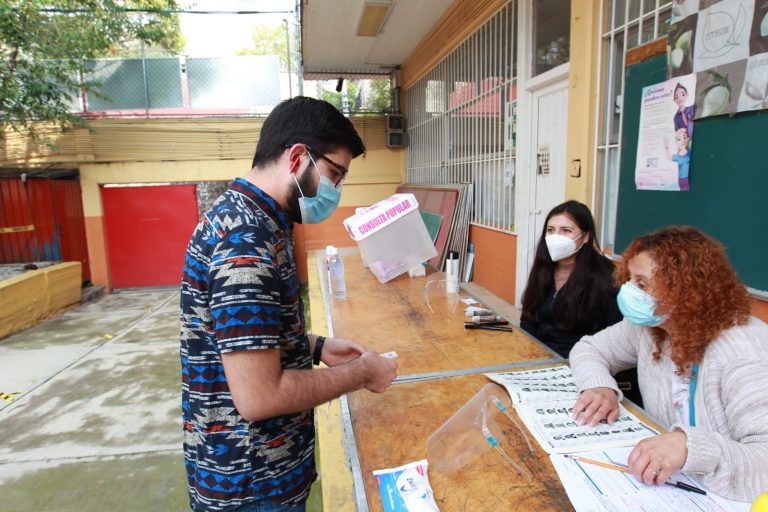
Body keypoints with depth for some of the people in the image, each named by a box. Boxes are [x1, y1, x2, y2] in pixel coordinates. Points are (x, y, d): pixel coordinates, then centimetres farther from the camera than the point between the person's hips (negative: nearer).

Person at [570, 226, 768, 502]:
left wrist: (691, 446, -45)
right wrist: (601, 387, -13)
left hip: (726, 499, -4)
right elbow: (588, 348, 5)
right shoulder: (648, 325, -6)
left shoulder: (746, 354, -24)